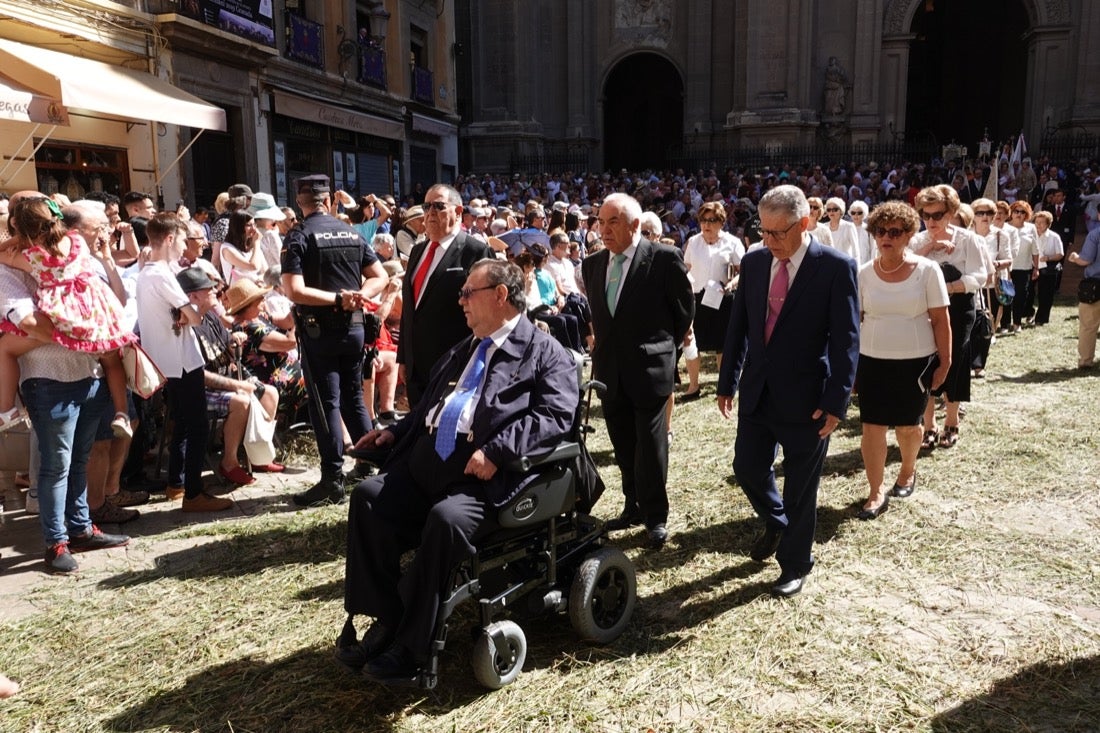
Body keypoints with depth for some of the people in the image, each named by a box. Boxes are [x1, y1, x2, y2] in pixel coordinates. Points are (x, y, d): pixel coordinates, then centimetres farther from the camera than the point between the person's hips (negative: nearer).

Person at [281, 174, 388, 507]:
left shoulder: (298, 236, -9)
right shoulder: (352, 233, 7)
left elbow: (294, 291, -20)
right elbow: (380, 278, 7)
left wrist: (338, 298, -15)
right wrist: (356, 297, -7)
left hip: (318, 329, -5)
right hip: (354, 326, 5)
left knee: (326, 403, 0)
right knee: (353, 398, 16)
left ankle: (333, 481, 3)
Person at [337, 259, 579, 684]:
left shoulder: (544, 353, 1)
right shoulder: (459, 353, 26)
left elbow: (556, 416, -13)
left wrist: (496, 450, -24)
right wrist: (394, 433, 13)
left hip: (486, 476, -7)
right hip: (428, 463, 8)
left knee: (446, 519, -32)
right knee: (369, 496, -14)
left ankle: (412, 647, -15)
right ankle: (385, 619, -3)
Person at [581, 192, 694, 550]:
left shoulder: (664, 258, -9)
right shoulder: (592, 264, 6)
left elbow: (685, 309, 0)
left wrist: (663, 348, 6)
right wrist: (605, 345, 12)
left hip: (649, 368, -5)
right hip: (609, 369, 5)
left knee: (651, 446, 2)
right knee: (623, 445, 14)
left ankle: (656, 517, 16)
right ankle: (634, 507, 29)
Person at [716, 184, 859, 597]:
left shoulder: (836, 267, -11)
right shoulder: (753, 262, 3)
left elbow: (846, 340, -12)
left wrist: (836, 402, -17)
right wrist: (727, 382, 9)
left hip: (806, 399, -4)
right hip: (757, 392, 5)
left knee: (800, 488, 8)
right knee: (747, 469, 13)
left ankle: (795, 564, 29)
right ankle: (776, 523, 44)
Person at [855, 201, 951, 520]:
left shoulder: (927, 270, -7)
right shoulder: (865, 273, 0)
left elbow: (940, 320, -4)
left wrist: (944, 361, -5)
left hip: (915, 361, -1)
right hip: (872, 361, 2)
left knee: (907, 425, 12)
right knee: (872, 425, -2)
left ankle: (908, 471, 41)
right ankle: (877, 492, 9)